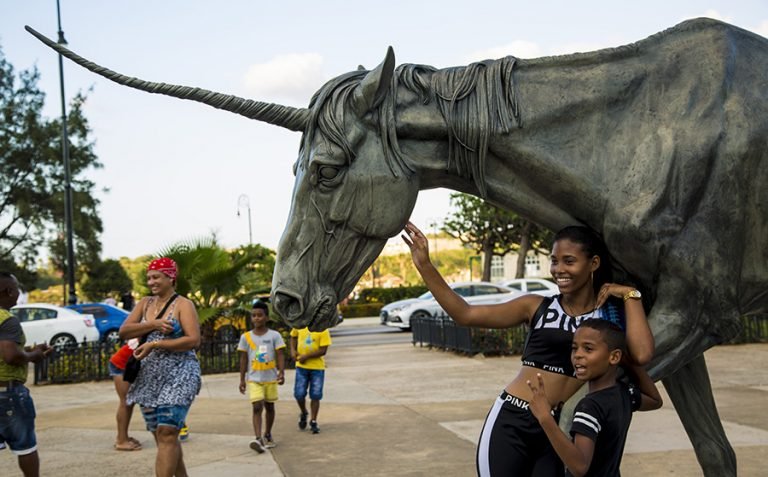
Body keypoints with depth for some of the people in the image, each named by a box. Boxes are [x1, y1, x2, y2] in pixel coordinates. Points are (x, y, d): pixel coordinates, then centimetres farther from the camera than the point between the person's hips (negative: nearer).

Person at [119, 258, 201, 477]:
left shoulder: (183, 305, -5)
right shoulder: (144, 303, 12)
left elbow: (194, 340, -16)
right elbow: (124, 332, 1)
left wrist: (154, 345, -18)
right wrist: (153, 324, -14)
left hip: (178, 376, -6)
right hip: (148, 378, 6)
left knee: (167, 434, -16)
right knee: (160, 435, 10)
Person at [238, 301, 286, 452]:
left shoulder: (274, 335, -3)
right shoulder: (246, 337, 0)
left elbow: (280, 356, -4)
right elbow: (243, 359, 4)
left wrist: (281, 373, -16)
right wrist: (242, 379, 3)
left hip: (271, 378, 1)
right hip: (254, 379, -1)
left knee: (269, 407, 12)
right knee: (257, 407, -13)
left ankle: (267, 435, 29)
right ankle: (258, 439, -21)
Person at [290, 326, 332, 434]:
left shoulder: (323, 330, -13)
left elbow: (323, 351, -16)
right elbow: (293, 337, 18)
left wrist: (306, 356, -19)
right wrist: (293, 350, 1)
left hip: (317, 367, -2)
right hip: (301, 366, 3)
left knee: (315, 396, 3)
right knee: (299, 394, 1)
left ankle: (313, 422, 16)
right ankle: (303, 413, 30)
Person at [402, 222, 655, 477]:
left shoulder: (611, 316, 5)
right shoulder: (536, 307, 4)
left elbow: (642, 355, -15)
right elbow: (465, 315, -1)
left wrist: (630, 295, -5)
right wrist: (425, 266, -8)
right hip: (511, 422, 0)